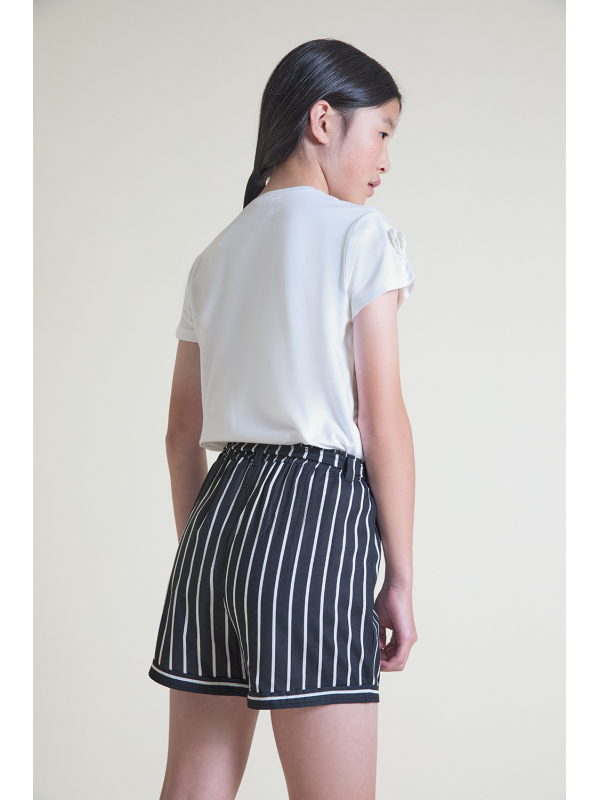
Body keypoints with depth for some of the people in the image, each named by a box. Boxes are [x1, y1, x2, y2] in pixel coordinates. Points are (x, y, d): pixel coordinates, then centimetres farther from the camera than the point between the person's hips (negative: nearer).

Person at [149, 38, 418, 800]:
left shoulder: (216, 255, 17)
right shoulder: (360, 232, -1)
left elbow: (182, 432, 16)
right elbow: (381, 421, -6)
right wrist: (400, 576, -2)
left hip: (218, 509, 7)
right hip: (317, 508, -7)